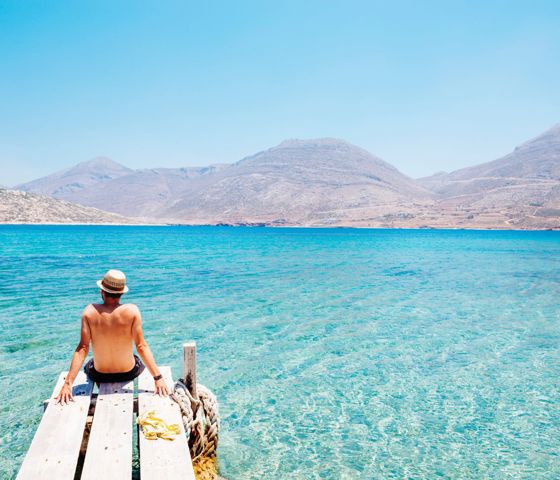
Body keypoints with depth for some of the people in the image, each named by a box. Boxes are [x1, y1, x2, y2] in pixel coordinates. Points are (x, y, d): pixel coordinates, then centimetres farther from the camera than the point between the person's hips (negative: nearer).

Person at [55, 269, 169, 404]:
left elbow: (82, 348, -20)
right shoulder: (132, 310, -21)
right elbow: (141, 346, -22)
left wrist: (68, 383, -16)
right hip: (128, 373, -1)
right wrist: (158, 378, -19)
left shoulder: (90, 311, -18)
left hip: (99, 375, 1)